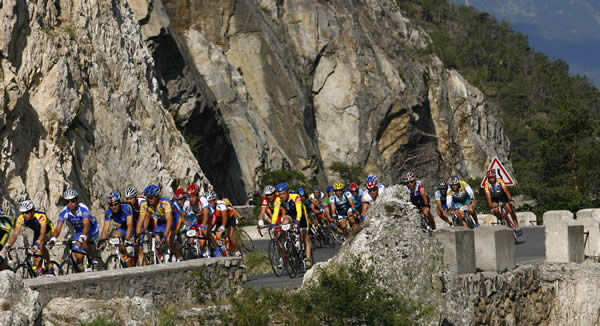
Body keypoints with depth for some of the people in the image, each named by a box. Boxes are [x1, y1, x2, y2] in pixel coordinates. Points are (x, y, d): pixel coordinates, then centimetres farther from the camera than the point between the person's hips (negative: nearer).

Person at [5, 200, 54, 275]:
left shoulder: (40, 216, -38)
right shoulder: (21, 218, -25)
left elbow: (43, 233, -48)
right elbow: (15, 234, -29)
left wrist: (37, 245, -61)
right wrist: (8, 246, -44)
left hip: (48, 232, -5)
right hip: (37, 233, 5)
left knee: (41, 245, -34)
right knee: (36, 258, -1)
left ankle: (49, 266, -19)